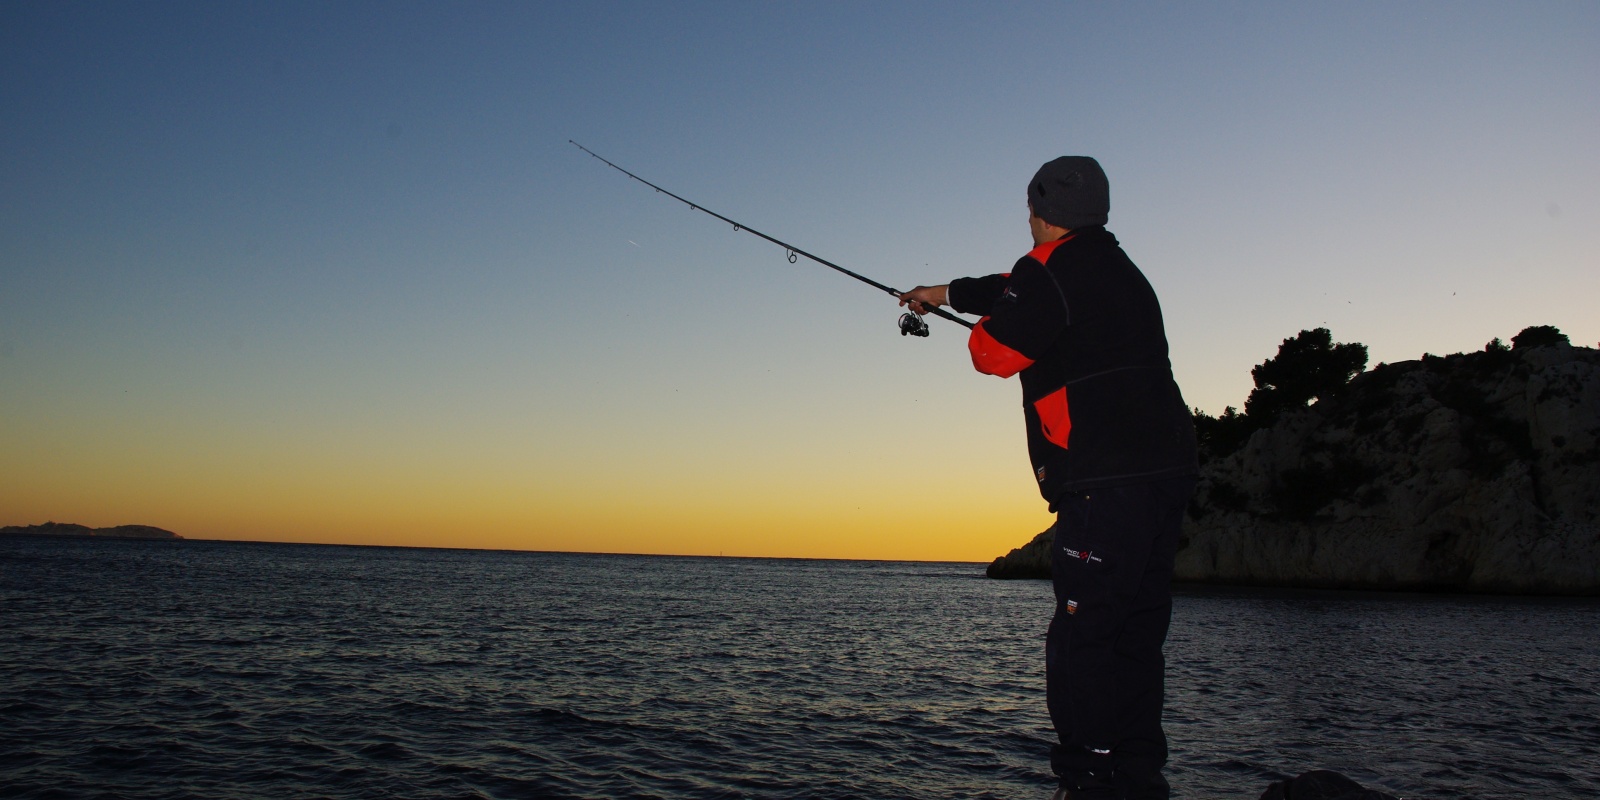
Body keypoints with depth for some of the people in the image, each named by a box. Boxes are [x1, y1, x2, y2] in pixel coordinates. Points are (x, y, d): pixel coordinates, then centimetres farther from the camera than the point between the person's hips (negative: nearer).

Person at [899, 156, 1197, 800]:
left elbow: (993, 353, -4)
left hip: (1106, 483, -10)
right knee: (1136, 635, 10)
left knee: (1080, 639, -9)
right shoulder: (1122, 270, 26)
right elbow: (1022, 291, 39)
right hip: (1165, 475, 10)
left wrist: (985, 320, 19)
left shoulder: (1051, 269, -4)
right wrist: (946, 293, 50)